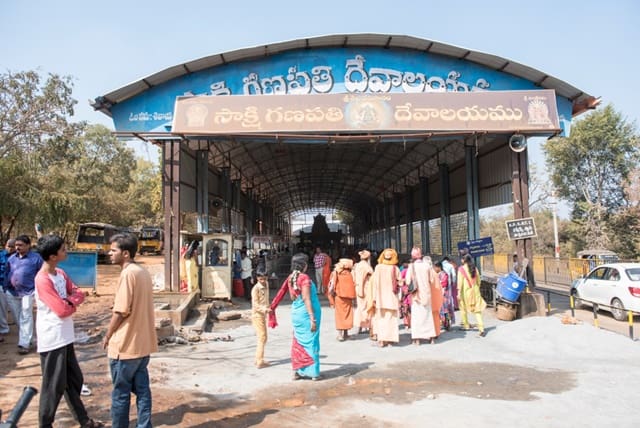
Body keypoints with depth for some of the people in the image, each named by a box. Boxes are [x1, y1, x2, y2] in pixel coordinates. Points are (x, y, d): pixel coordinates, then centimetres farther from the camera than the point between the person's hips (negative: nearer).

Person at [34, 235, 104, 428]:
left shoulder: (61, 273, 6)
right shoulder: (43, 280, -21)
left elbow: (79, 294, 7)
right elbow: (63, 310, -23)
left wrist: (69, 300, -13)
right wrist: (73, 302, -3)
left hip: (65, 337, 9)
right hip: (52, 340, -8)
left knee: (74, 380, 17)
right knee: (54, 385, 4)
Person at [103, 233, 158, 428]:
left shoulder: (128, 273, -18)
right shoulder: (143, 272, 8)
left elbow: (120, 311, -18)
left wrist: (107, 336, -3)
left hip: (125, 344, -8)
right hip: (143, 343, 8)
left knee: (120, 393, 7)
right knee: (142, 389, 13)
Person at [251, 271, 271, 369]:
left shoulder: (266, 285, 7)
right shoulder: (256, 289, -18)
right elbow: (255, 304, -24)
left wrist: (268, 309, 21)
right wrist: (265, 309, -38)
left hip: (263, 315, 9)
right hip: (257, 315, -9)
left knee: (262, 338, 14)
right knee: (262, 338, -9)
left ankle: (258, 359, 24)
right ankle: (260, 362, -6)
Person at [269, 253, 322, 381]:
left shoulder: (290, 278, 5)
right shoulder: (304, 278, -15)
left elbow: (280, 294, 7)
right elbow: (306, 299, -18)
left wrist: (272, 308, 17)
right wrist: (312, 318, -18)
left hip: (296, 312, 7)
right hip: (306, 313, -6)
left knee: (298, 342, 15)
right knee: (310, 342, 4)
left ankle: (298, 371, 21)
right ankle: (313, 372, 11)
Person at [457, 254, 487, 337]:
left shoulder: (461, 269, -7)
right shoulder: (475, 268, 5)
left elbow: (460, 281, -11)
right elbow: (478, 280, 10)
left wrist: (459, 292, -9)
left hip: (465, 291, -3)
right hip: (475, 290, 3)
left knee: (463, 308, 17)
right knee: (477, 310, 3)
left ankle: (466, 325, 25)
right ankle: (481, 329, -6)